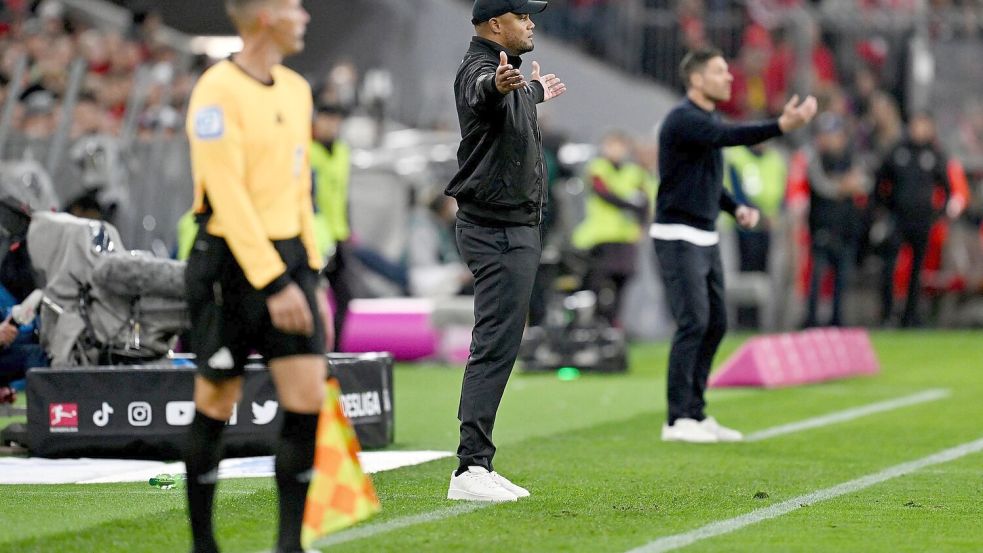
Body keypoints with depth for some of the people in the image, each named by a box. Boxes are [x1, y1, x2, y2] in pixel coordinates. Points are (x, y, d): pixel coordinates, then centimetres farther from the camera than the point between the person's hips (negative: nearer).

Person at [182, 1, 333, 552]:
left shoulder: (296, 90, 12)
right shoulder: (218, 92, -13)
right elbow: (229, 198, -18)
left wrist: (310, 276, 16)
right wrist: (273, 282, -22)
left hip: (288, 257, 7)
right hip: (232, 263, -7)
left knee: (308, 396, -4)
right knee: (217, 404, 3)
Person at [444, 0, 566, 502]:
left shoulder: (504, 70, 16)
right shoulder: (479, 67, -16)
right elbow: (481, 92, -42)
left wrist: (534, 93, 61)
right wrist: (498, 85, -65)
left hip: (516, 229, 11)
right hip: (498, 230, -11)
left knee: (498, 347, 12)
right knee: (495, 347, -14)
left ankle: (478, 467, 16)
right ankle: (469, 469, -17)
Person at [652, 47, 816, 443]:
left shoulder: (710, 119, 15)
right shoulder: (682, 120, -15)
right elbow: (730, 137, -33)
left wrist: (736, 209, 6)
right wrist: (781, 126, -44)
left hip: (705, 238, 9)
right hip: (678, 236, -9)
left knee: (716, 323, 7)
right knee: (693, 322, -13)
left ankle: (695, 414, 13)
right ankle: (679, 420, -9)